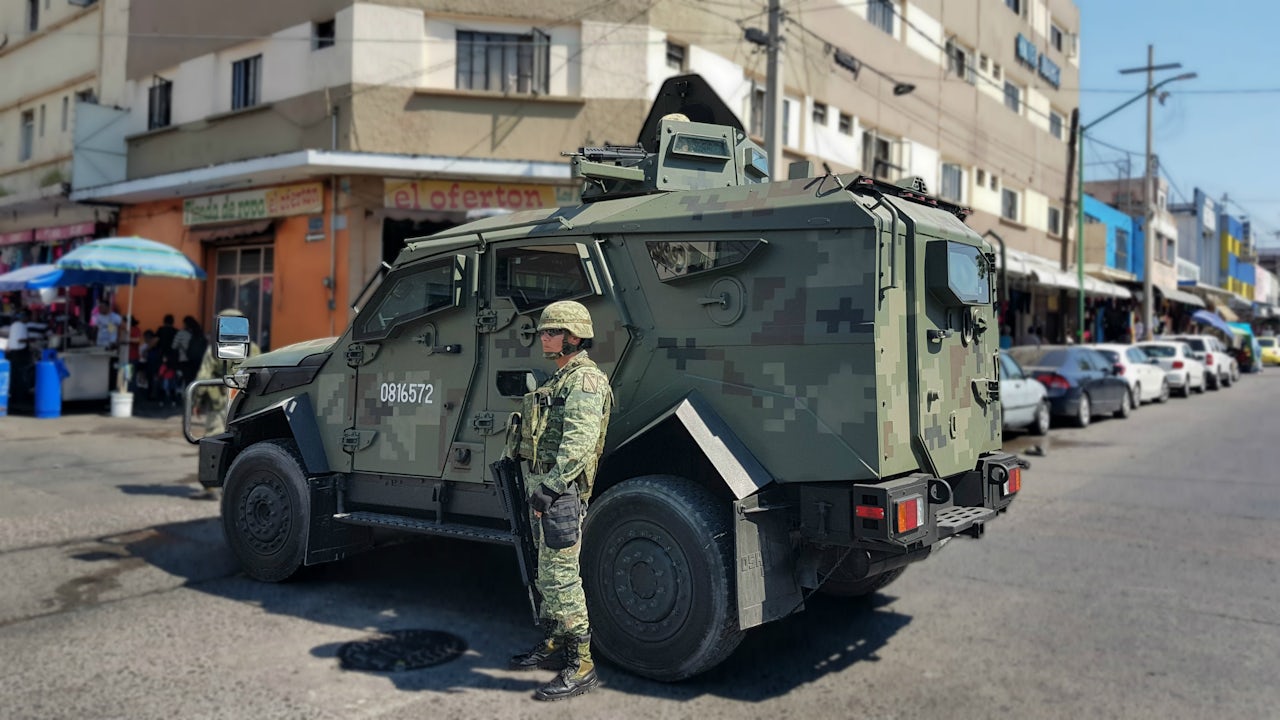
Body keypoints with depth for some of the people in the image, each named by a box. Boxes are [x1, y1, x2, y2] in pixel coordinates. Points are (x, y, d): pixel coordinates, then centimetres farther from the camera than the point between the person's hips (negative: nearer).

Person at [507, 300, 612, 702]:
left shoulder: (585, 379, -14)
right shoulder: (560, 379, 19)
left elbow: (578, 442, -24)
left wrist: (550, 487, -27)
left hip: (561, 492, -11)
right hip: (543, 487, 11)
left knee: (561, 576, -9)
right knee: (547, 573, 19)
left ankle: (581, 666, -2)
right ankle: (554, 642, 33)